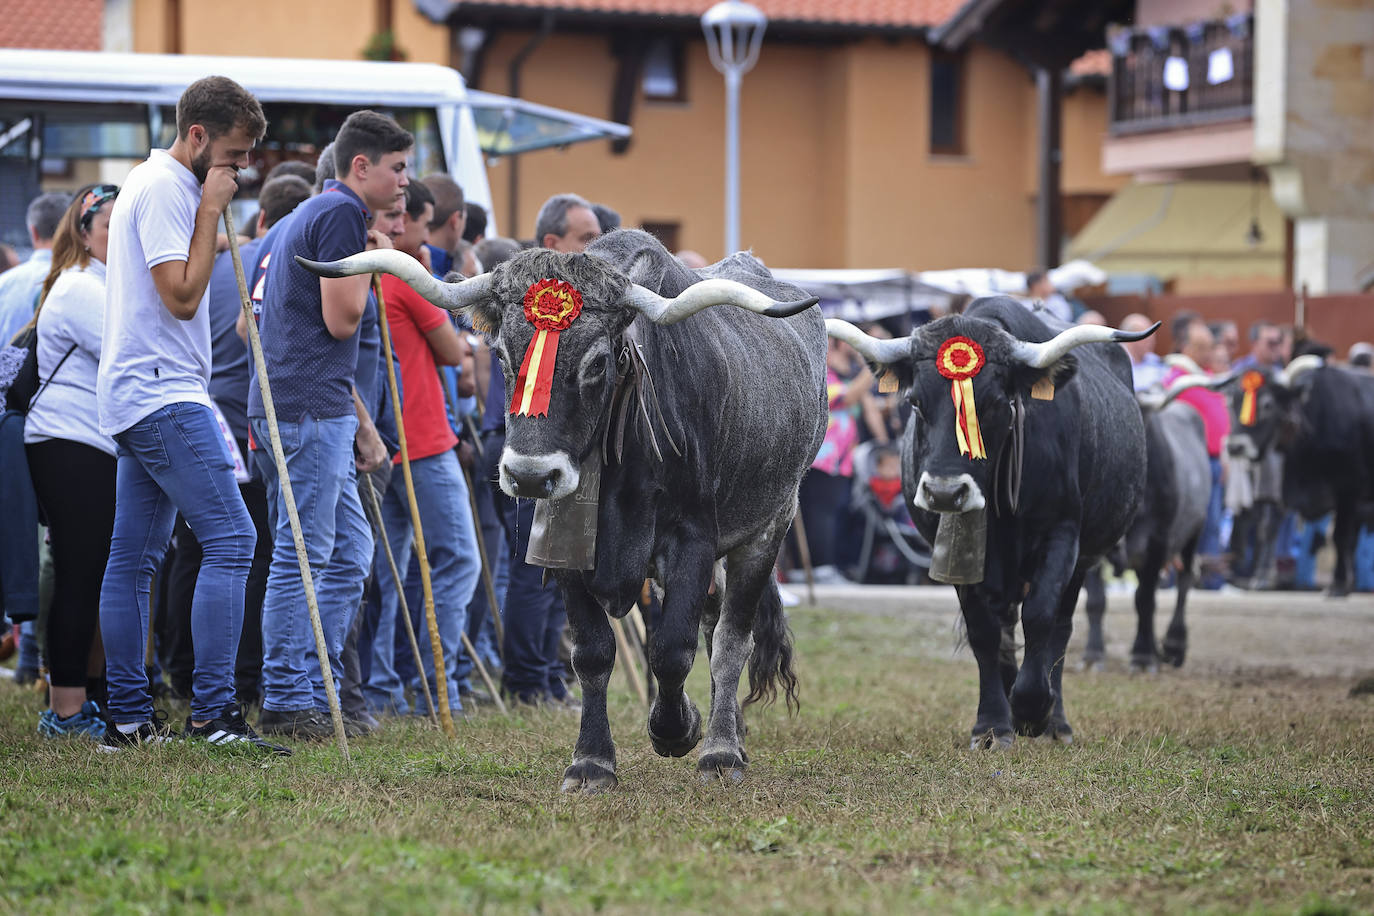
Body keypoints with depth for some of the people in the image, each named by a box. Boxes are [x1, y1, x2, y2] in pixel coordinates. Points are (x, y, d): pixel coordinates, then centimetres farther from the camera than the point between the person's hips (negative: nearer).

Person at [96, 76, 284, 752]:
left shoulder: (159, 185, 21)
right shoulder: (164, 189, -12)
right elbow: (182, 294, -18)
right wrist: (212, 209, -14)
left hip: (135, 397, 11)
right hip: (164, 396, -11)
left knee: (134, 558, 9)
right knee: (230, 539, -15)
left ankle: (128, 718, 10)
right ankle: (213, 712, -18)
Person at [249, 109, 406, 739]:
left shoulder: (314, 214, 23)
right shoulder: (343, 214, -9)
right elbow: (341, 321, -16)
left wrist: (360, 422, 26)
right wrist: (373, 260, -1)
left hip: (310, 410, 10)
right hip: (311, 411, -10)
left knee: (350, 552, 12)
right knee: (302, 555, -7)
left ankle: (316, 694, 14)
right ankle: (286, 704, -5)